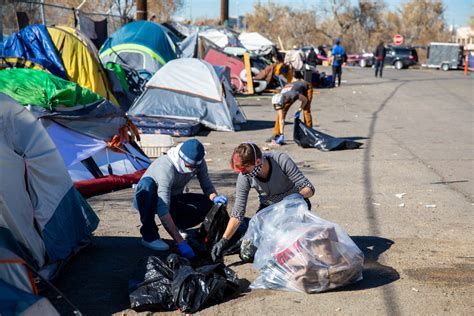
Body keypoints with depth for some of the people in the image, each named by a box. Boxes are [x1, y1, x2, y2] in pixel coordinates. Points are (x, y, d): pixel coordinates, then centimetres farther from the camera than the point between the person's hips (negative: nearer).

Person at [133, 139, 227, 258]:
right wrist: (180, 242, -47)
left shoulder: (198, 164, -17)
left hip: (172, 199, 5)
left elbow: (207, 186, -4)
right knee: (147, 183, -40)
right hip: (146, 201, -5)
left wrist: (215, 197, -29)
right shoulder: (166, 167, -36)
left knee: (209, 204, -20)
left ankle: (177, 225, 7)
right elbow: (163, 210, -43)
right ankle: (149, 235, -24)